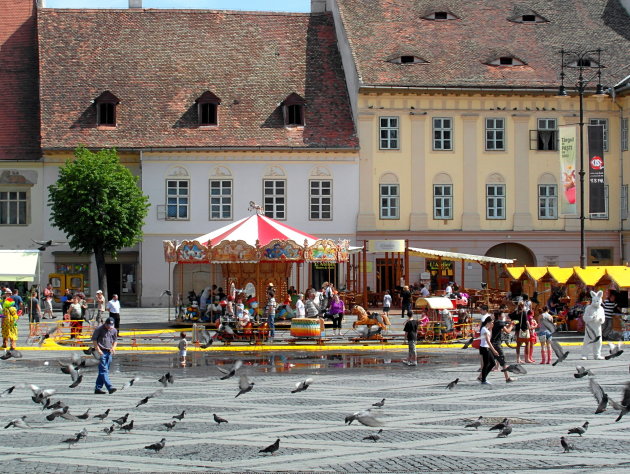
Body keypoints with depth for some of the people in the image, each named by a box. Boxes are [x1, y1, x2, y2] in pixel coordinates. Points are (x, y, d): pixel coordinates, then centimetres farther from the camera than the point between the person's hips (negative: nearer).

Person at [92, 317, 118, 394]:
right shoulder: (99, 329, -6)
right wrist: (98, 349, -13)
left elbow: (115, 340, 20)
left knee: (104, 370, 6)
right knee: (103, 370, -12)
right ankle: (110, 387, -20)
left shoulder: (114, 330, 8)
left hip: (109, 352, 6)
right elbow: (94, 339, -4)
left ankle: (98, 388, 12)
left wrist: (113, 347, 1)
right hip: (101, 351, -6)